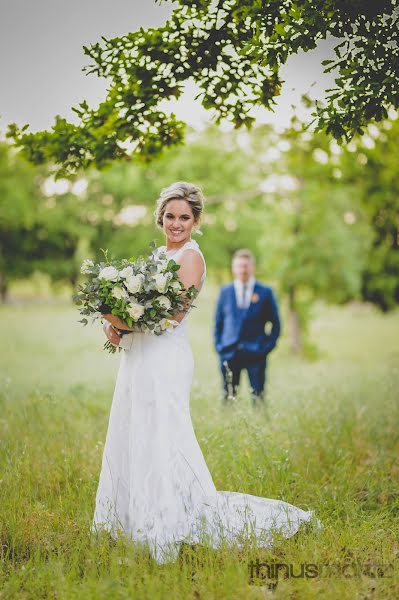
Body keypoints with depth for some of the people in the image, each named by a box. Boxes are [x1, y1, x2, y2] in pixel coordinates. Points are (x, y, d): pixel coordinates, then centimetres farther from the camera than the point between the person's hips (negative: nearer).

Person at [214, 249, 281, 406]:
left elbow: (276, 323, 8)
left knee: (258, 397, -4)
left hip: (256, 353, -2)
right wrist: (218, 346, 4)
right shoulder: (225, 291, 12)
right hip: (229, 352, 2)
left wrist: (268, 346, -3)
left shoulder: (265, 292, 6)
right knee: (228, 397, 2)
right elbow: (218, 321, 15)